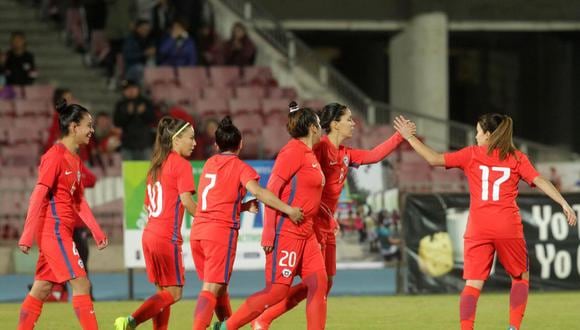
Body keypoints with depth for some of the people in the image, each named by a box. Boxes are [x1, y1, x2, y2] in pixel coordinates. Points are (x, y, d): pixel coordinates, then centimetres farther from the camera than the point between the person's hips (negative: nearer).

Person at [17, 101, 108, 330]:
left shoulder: (75, 159, 15)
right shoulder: (55, 156, -13)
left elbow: (79, 201, 20)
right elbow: (39, 196, -16)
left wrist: (97, 232, 14)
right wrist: (27, 236, -19)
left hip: (62, 232, 9)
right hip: (54, 230, -9)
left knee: (42, 289, 10)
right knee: (81, 284, -11)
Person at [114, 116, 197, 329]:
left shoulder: (156, 165, 16)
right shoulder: (181, 165, -8)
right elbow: (186, 200, -17)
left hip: (150, 233, 8)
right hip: (167, 237, -8)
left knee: (163, 291, 13)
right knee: (173, 292, -3)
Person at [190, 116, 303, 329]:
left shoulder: (209, 164, 17)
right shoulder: (240, 167, -2)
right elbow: (258, 191, -20)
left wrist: (244, 207, 10)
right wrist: (288, 210, -23)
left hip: (198, 231, 6)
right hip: (221, 231, -6)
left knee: (219, 286, 20)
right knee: (211, 290, -10)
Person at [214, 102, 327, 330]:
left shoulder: (309, 154, 15)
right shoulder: (294, 150, -12)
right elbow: (271, 190, -17)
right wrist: (269, 233, -22)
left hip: (305, 232, 9)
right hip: (286, 231, -9)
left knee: (319, 284, -1)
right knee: (277, 290, -9)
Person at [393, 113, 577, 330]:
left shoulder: (472, 154, 7)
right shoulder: (517, 158, 7)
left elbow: (434, 159, 5)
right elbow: (539, 181, -4)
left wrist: (410, 137, 15)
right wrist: (564, 204, -8)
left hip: (478, 229, 0)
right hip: (508, 227, 0)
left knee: (473, 283, -1)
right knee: (521, 276, 18)